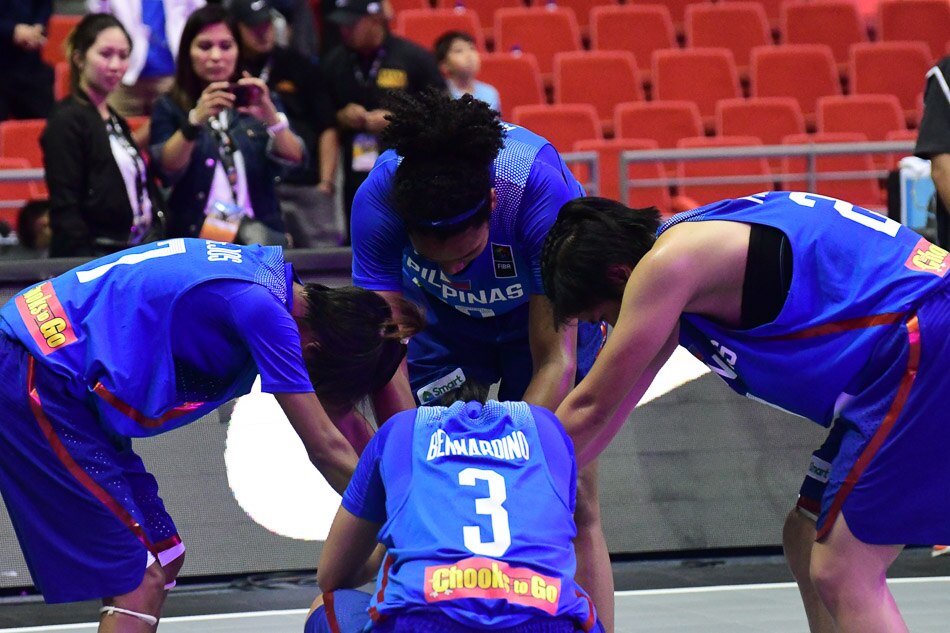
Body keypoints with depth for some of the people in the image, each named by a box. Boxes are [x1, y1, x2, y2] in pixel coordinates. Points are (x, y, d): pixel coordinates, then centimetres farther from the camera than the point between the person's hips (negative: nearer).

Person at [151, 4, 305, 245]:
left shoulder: (260, 100, 14)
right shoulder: (169, 107, 10)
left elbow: (293, 159, -1)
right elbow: (168, 169, -7)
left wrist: (271, 117, -20)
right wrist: (195, 120, -23)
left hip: (257, 224, 1)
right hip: (196, 229, -1)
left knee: (258, 240, -29)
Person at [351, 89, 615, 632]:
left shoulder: (541, 189, -39)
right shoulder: (379, 198, -34)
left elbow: (556, 358, -33)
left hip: (549, 314, -2)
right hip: (444, 323, 2)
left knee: (575, 508, -9)